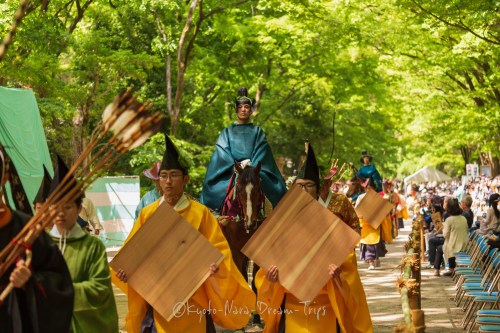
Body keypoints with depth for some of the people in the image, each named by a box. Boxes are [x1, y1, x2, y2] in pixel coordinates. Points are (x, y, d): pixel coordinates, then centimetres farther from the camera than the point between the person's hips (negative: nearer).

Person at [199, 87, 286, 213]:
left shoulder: (257, 132, 18)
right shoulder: (227, 132, 18)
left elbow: (260, 154, 6)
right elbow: (222, 154, 4)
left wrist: (251, 167, -11)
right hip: (230, 173, 0)